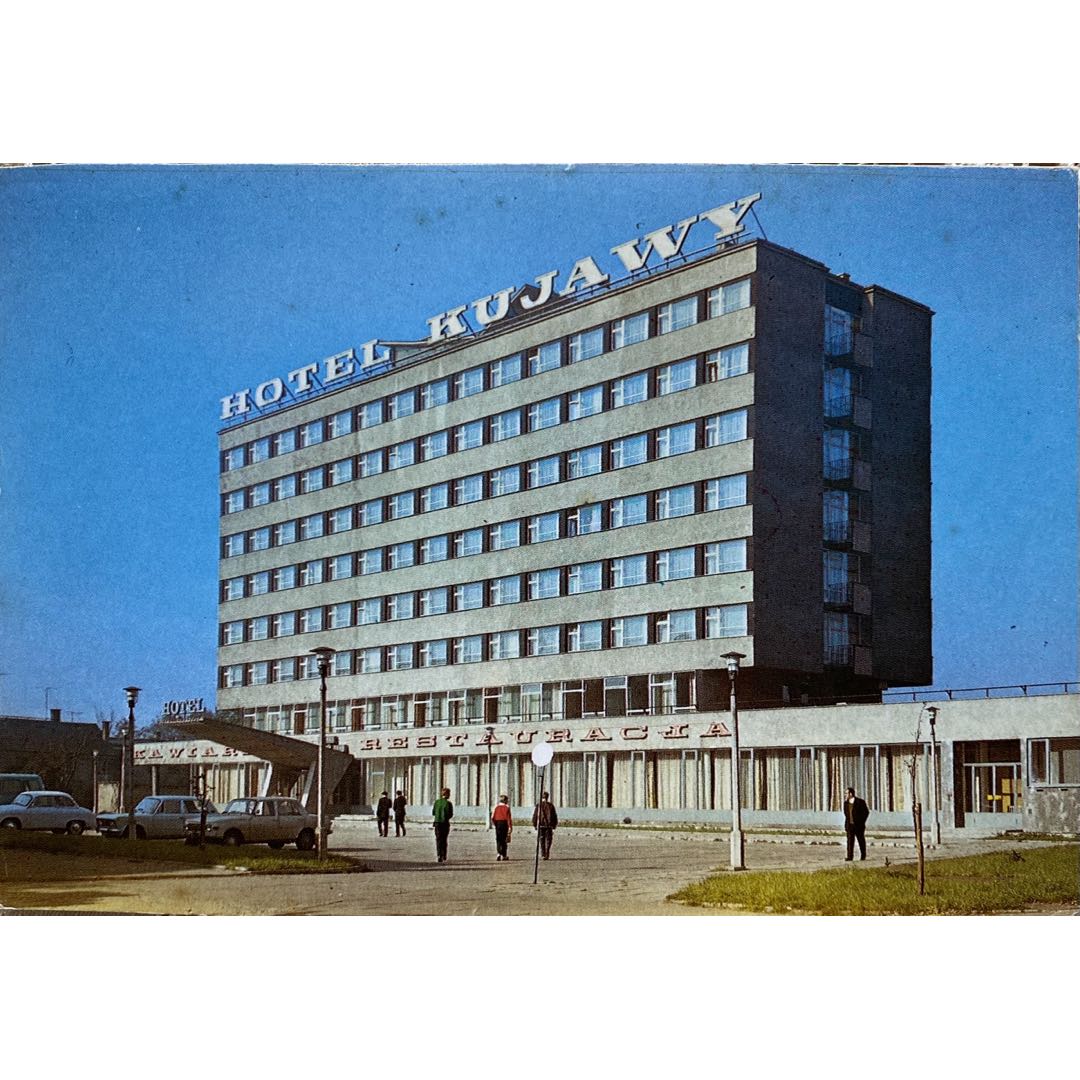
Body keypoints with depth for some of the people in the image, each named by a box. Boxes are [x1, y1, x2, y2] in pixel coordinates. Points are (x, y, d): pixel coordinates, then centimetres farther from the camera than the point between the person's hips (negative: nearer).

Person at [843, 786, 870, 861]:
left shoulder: (860, 802, -8)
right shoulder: (846, 802, 7)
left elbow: (866, 812, -2)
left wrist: (861, 821, -5)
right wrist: (847, 822, 7)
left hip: (858, 825, -3)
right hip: (849, 825, 3)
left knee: (861, 840, 9)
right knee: (850, 840, -6)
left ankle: (863, 855, 24)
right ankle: (849, 856, -10)